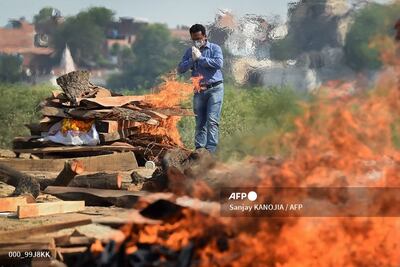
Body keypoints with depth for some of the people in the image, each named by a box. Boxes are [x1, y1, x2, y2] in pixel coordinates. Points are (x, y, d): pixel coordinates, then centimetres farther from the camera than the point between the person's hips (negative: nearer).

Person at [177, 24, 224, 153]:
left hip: (214, 88, -4)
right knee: (200, 123, 5)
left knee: (212, 121, -13)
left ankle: (210, 150, -18)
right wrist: (192, 60, -10)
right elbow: (180, 69, 5)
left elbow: (219, 63, -16)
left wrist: (200, 58, -13)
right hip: (199, 90, 4)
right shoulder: (190, 51, 13)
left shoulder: (214, 48, 2)